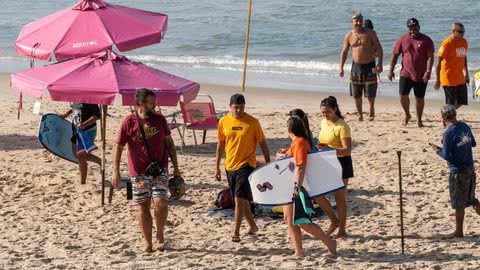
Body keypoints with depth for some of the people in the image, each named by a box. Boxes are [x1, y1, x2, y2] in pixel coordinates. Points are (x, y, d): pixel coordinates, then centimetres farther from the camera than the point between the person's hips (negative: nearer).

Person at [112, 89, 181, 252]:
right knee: (143, 207, 4)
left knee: (161, 202, -12)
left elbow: (169, 142, 11)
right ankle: (147, 242, 15)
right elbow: (119, 148, -4)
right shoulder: (129, 122, -6)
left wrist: (176, 167, 10)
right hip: (139, 172, -1)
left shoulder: (159, 119, 3)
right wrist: (116, 171, -11)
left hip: (160, 169, 1)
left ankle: (160, 235, 11)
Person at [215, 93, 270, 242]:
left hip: (246, 165, -5)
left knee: (239, 199, -13)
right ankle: (252, 226, 31)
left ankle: (236, 232, -7)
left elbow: (262, 143, -2)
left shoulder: (252, 122, -9)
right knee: (242, 199, 14)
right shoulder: (223, 122, 1)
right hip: (230, 166, 5)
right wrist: (217, 167, 11)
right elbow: (220, 144, 11)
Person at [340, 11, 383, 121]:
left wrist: (380, 64, -12)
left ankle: (371, 109, 26)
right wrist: (341, 68, 4)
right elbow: (344, 52, 9)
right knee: (356, 94, 3)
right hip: (356, 66, 2)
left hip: (369, 66, -2)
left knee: (370, 94, -1)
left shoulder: (370, 33, -4)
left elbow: (379, 48, -3)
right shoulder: (349, 36, 2)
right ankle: (360, 114, 18)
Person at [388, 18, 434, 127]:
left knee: (419, 98, 7)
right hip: (406, 73, 1)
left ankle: (419, 120, 23)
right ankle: (407, 115, 15)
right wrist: (391, 70, 3)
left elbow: (430, 57, -6)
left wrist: (428, 72, -18)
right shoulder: (402, 40, 3)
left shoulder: (426, 40, -2)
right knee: (403, 95, -11)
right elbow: (395, 55, 8)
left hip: (421, 76, -1)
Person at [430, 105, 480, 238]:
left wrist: (437, 149, -1)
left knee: (459, 203, 5)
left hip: (458, 171, -6)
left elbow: (446, 156, -18)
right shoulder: (465, 127, 3)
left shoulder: (448, 133, -19)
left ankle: (459, 232, 15)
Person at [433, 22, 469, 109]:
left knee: (461, 102, 10)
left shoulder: (464, 42, 7)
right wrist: (437, 79, -15)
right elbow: (439, 61, -14)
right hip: (449, 78, -7)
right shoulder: (447, 44, -15)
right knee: (451, 104, -4)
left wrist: (466, 74, 20)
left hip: (460, 78, 7)